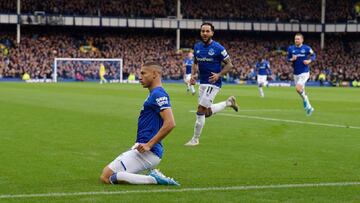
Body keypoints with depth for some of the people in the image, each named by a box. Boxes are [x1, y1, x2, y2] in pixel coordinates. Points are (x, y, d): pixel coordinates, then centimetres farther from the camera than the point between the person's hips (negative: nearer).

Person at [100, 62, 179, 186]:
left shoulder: (158, 95, -14)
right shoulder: (153, 94, 19)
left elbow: (170, 123, -25)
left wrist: (149, 145, -23)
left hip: (148, 152, -11)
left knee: (106, 177, -14)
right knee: (106, 171, 15)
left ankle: (153, 179, -15)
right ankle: (153, 176, 4)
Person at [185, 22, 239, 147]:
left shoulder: (218, 48, -13)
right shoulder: (197, 47, 4)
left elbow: (229, 65, -7)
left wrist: (219, 75, -21)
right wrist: (192, 75, 1)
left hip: (213, 83, -7)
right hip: (202, 83, 7)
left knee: (201, 110, -10)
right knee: (207, 113, 13)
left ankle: (195, 139, 3)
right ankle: (228, 102, 35)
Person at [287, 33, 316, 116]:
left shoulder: (307, 48, -7)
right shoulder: (291, 48, 2)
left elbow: (313, 55, 4)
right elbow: (288, 58, 8)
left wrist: (309, 61, -14)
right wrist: (292, 59, -14)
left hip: (304, 73, -5)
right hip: (296, 74, 5)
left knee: (298, 88, -23)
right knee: (302, 91, 11)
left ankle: (306, 101, 1)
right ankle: (309, 107, 26)